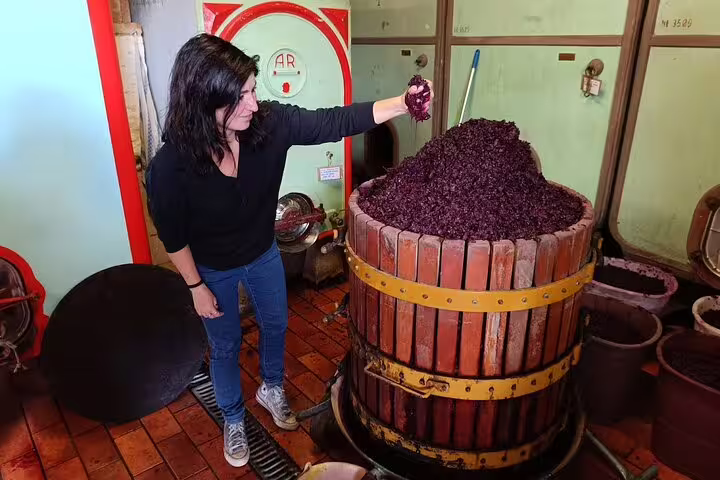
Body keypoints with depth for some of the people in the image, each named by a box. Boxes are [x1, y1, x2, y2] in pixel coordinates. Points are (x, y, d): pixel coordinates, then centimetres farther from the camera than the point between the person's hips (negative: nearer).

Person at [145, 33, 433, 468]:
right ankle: (233, 420, 45)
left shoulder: (270, 122, -25)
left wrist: (403, 104, -30)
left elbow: (334, 122, -23)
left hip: (263, 253, 4)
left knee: (276, 324, 23)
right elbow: (174, 236, -18)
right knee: (226, 346, 17)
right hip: (214, 270, -3)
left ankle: (272, 389, 54)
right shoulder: (170, 166, -32)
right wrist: (196, 287, -9)